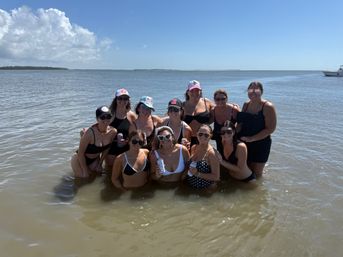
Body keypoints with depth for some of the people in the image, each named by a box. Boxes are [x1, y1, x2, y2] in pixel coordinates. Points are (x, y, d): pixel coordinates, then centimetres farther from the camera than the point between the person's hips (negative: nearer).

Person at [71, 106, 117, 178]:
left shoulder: (113, 132, -18)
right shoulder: (90, 133, -34)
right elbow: (80, 153, -22)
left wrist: (100, 163, 4)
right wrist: (85, 170, -14)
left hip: (95, 159, 5)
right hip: (80, 159, -5)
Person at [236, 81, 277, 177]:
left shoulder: (268, 107, -12)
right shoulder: (246, 104, 6)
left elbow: (270, 129, -17)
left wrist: (252, 138, -23)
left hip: (260, 145, -5)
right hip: (244, 143, 5)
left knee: (256, 174, 7)